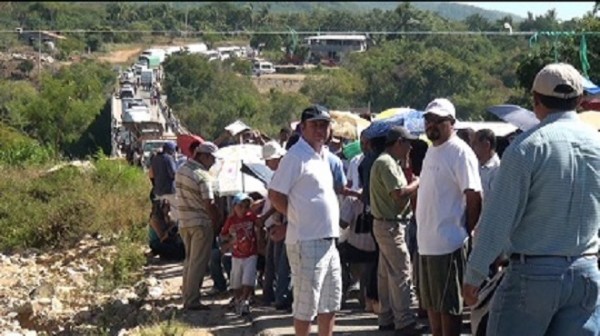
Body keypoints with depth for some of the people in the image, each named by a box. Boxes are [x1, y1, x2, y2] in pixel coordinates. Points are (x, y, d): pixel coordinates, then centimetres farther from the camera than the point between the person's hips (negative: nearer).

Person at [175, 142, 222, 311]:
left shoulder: (181, 170, 9)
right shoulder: (202, 175, -17)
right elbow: (209, 204, -19)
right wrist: (217, 222, -7)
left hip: (184, 221, 8)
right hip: (201, 222, -8)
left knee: (189, 260, 17)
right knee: (198, 263, -2)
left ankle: (187, 298, 21)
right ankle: (192, 301, 0)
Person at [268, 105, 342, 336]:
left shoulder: (323, 155, 13)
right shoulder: (296, 156, -14)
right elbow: (275, 195, -15)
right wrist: (299, 218, -7)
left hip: (328, 239, 9)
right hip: (307, 241, -9)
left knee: (331, 300, 16)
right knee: (306, 303, -1)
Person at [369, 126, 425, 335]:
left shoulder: (389, 162, 17)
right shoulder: (386, 163, -17)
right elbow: (399, 193, -24)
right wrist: (419, 182, -11)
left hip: (386, 224, 11)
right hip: (390, 224, -11)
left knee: (386, 273, 13)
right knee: (401, 272, -9)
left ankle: (387, 318, 20)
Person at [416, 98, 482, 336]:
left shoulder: (459, 152, -13)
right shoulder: (432, 150, 14)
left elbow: (474, 198, -17)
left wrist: (466, 232, -13)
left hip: (448, 243, -9)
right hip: (426, 242, 9)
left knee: (449, 306, -2)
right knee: (431, 304, 16)